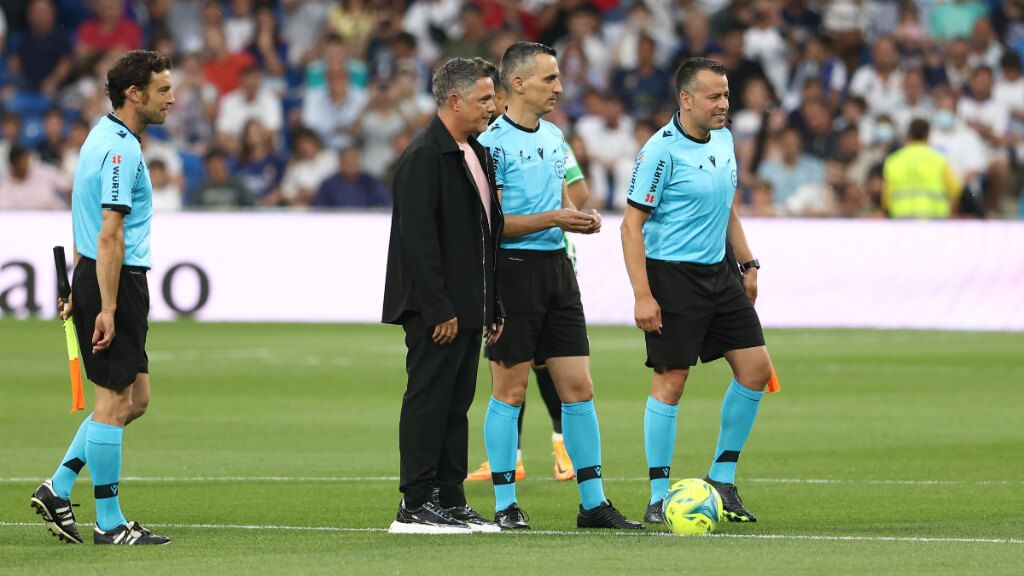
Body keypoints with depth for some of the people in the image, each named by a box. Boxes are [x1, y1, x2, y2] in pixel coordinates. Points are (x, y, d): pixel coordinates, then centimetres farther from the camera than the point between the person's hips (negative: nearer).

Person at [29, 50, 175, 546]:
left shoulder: (102, 138, 15)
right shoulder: (121, 150, -17)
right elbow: (110, 236, -21)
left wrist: (78, 292, 25)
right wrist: (107, 308, -23)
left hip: (95, 280, 10)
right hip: (115, 282, -10)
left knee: (135, 398, 13)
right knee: (115, 401, -3)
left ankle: (58, 489, 14)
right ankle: (109, 523, 2)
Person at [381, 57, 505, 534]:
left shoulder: (475, 154, 17)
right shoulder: (424, 156, -13)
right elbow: (418, 238, -19)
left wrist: (493, 306, 17)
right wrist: (439, 309, -22)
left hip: (466, 308, 9)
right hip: (436, 310, -9)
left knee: (456, 406, 11)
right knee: (428, 402, -6)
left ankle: (451, 501, 15)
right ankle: (415, 508, -3)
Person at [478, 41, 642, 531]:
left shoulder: (553, 136, 14)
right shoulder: (494, 142, -11)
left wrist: (579, 218, 3)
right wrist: (551, 219, -19)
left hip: (556, 267, 8)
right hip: (513, 268, -7)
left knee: (579, 388, 5)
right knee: (510, 390, -2)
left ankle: (593, 503, 10)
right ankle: (505, 505, 6)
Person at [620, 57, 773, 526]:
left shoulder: (722, 140, 9)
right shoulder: (661, 152, -15)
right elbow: (631, 225, -15)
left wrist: (747, 264, 17)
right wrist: (642, 295, -20)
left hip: (717, 273, 8)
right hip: (671, 276, -8)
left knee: (755, 368, 3)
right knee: (670, 380, -6)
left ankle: (722, 478, 15)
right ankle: (659, 497, 2)